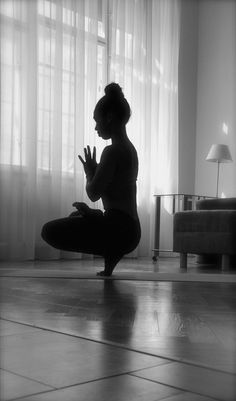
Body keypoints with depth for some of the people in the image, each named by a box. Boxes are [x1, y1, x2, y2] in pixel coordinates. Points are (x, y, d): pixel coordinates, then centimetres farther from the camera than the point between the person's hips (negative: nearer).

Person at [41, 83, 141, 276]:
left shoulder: (112, 151, -16)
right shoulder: (129, 148, 14)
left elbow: (94, 193, -16)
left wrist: (89, 172, 2)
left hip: (119, 229, -10)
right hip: (130, 230, 10)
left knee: (50, 231, -10)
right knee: (77, 215, 34)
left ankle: (109, 252, -6)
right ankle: (113, 252, 13)